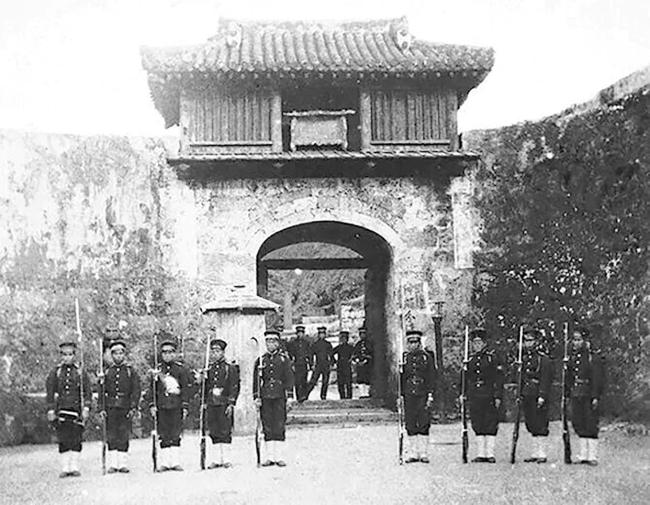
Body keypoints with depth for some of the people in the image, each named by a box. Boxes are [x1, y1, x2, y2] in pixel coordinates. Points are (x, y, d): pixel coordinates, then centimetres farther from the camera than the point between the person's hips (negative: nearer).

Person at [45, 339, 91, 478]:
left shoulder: (81, 372, 7)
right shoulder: (55, 373, 6)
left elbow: (87, 392, 6)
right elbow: (50, 393, 6)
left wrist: (86, 408, -4)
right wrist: (51, 410, -1)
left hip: (77, 410, 0)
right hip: (61, 411, 0)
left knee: (76, 440, 0)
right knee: (63, 441, 0)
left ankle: (74, 467, 7)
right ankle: (65, 468, 5)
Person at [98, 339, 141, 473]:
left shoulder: (131, 371, 6)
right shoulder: (107, 371, 10)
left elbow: (136, 391, 3)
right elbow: (102, 391, 9)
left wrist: (133, 407, -7)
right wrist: (102, 408, -1)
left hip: (125, 408, -1)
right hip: (110, 408, 1)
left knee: (124, 436, 0)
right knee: (111, 436, 1)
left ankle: (122, 464, 5)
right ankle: (112, 464, 6)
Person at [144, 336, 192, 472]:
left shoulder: (181, 369, 4)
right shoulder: (157, 370, 10)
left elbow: (186, 388, 2)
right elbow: (151, 388, 10)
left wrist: (185, 406, -3)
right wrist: (151, 404, -1)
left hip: (176, 406, -2)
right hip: (161, 408, 2)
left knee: (176, 435, -1)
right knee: (163, 436, 3)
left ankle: (176, 462, 3)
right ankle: (165, 462, 7)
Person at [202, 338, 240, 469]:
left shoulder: (231, 367, 0)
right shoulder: (209, 368, 15)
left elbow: (234, 387, -4)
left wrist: (231, 404, -11)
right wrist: (204, 402, 12)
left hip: (225, 404, -5)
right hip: (211, 404, 5)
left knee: (225, 432, -5)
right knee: (214, 432, 5)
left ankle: (226, 459, 1)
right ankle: (216, 459, 10)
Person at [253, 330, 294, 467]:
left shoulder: (284, 359, 6)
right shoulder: (260, 360, 10)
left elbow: (289, 378, 4)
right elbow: (256, 380, 9)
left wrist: (286, 391, -7)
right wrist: (256, 397, 2)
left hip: (279, 397, -1)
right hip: (265, 398, 1)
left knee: (279, 427, -2)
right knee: (267, 427, 3)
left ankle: (279, 457, 2)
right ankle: (270, 457, 8)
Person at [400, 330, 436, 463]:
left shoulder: (426, 357, 4)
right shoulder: (404, 358, 9)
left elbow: (431, 377, 2)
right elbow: (401, 377, 10)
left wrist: (430, 395, -6)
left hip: (423, 395, -2)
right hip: (409, 395, 2)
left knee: (424, 424, -3)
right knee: (410, 425, 3)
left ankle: (423, 453, 3)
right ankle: (413, 453, 9)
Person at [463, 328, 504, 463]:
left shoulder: (492, 357, 0)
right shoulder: (470, 359, 13)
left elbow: (499, 378, -3)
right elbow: (465, 378, 19)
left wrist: (498, 396, -9)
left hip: (489, 396, -4)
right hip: (474, 397, 4)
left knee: (491, 425, -3)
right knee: (477, 426, 6)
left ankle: (490, 454, 1)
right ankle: (480, 454, 11)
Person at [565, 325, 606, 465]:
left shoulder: (594, 357, -7)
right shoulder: (572, 357, 11)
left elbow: (598, 379, -11)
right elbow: (568, 377, 16)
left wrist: (596, 397, -16)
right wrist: (567, 393, 11)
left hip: (589, 395, -6)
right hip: (576, 395, 6)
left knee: (591, 426, -3)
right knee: (579, 426, 9)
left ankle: (592, 457, 2)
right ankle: (582, 456, 16)